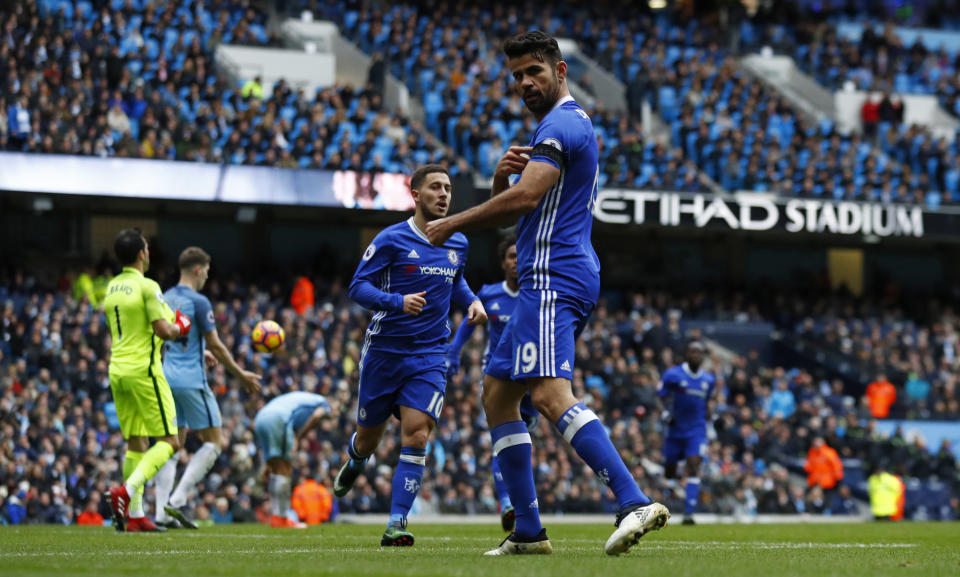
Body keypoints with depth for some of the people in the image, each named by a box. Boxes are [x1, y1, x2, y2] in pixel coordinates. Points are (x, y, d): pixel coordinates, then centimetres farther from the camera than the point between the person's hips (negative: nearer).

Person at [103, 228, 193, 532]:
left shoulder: (111, 288, 12)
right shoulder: (147, 287, -12)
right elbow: (164, 331, -18)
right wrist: (181, 327, 5)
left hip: (117, 370, 8)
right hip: (144, 370, -8)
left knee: (136, 443, 12)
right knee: (169, 441, -3)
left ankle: (135, 515, 9)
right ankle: (127, 490, -21)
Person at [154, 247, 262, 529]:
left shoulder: (166, 298, 11)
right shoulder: (198, 302, -11)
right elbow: (216, 346, -9)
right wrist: (241, 375, 2)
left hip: (168, 378, 7)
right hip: (191, 380, -7)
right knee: (214, 442, 2)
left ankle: (163, 513, 0)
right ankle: (178, 500, -11)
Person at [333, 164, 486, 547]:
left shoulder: (457, 244, 7)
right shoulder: (391, 239, -8)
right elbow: (358, 287, -9)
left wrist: (472, 301, 6)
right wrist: (398, 302, -26)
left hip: (429, 356, 2)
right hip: (384, 352, -2)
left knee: (416, 436, -16)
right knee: (368, 438, 11)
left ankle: (396, 525, -13)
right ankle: (354, 464, 49)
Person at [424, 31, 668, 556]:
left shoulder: (560, 126, -9)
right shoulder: (567, 126, 25)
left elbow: (526, 197, -23)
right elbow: (507, 209, 23)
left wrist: (451, 225, -12)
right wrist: (502, 175, 0)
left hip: (555, 277, -11)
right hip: (546, 281, 11)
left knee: (550, 394, -25)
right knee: (497, 395, 13)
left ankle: (634, 502, -36)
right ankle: (528, 532, 10)